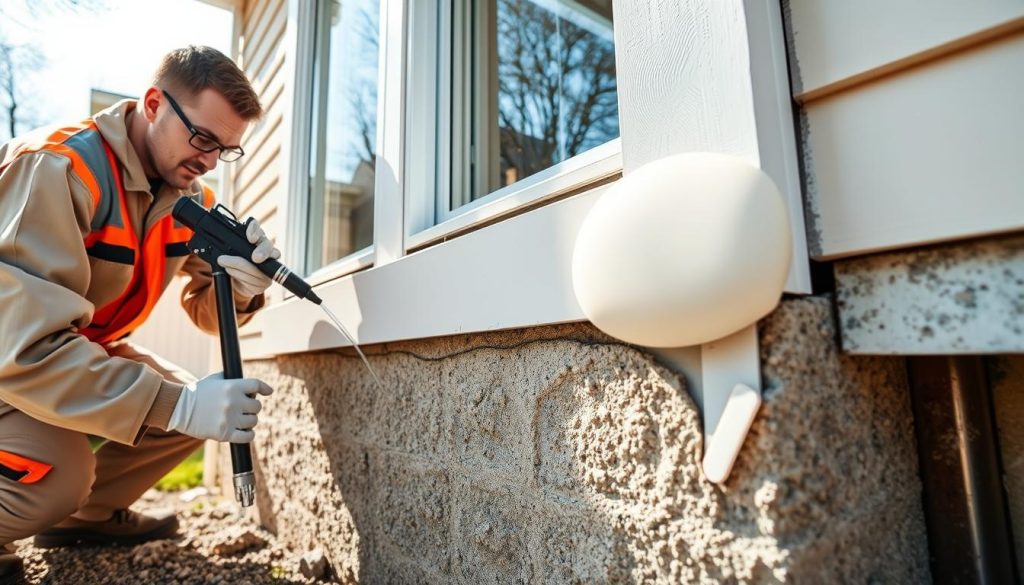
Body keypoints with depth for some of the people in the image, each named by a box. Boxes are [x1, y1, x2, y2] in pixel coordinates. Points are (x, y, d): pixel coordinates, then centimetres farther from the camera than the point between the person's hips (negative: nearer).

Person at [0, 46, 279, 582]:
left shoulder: (191, 198, -7)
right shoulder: (57, 169, -30)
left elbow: (205, 310, -6)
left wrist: (241, 288, -29)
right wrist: (178, 405, -43)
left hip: (77, 348, 7)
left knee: (195, 405, -3)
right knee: (58, 472, -29)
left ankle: (87, 515, 18)